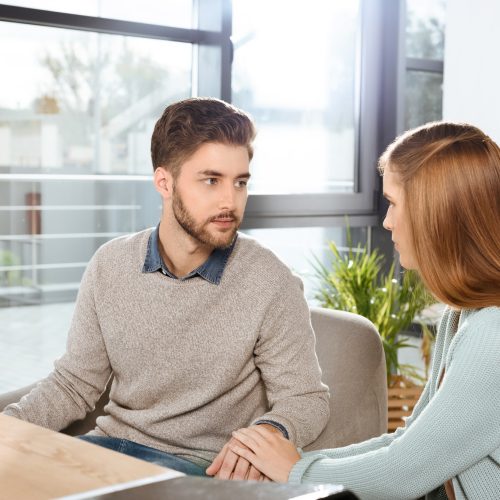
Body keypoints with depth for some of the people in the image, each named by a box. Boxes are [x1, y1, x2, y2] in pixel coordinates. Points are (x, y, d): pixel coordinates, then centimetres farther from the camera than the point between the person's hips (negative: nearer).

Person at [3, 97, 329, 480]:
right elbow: (75, 384, 7)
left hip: (204, 464, -4)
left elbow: (306, 400, -5)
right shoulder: (110, 266, 0)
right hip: (111, 443, 4)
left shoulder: (271, 285, -13)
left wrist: (268, 432, -28)